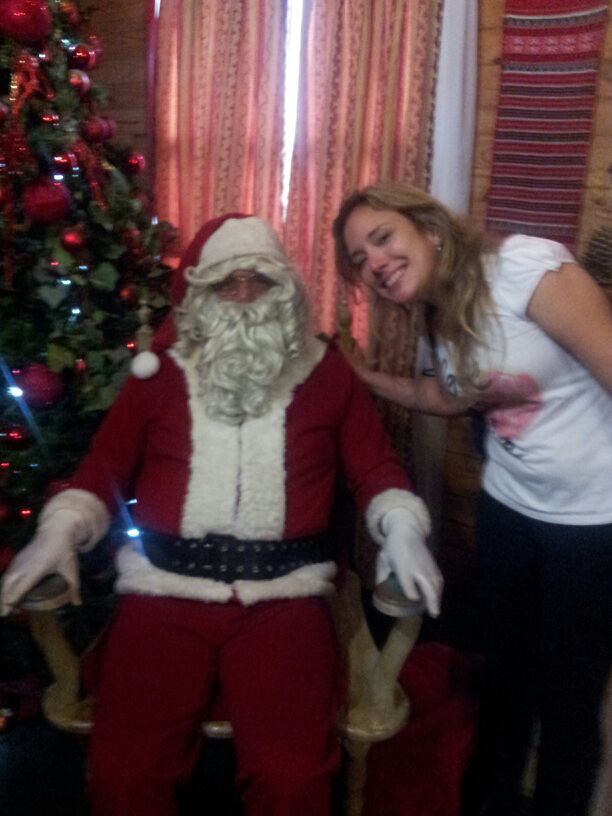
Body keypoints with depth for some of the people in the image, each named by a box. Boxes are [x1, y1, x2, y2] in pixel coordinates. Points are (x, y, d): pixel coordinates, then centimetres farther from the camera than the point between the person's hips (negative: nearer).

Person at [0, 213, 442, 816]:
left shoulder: (327, 372, 11)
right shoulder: (161, 372, 12)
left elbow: (375, 467, 11)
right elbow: (104, 466, 14)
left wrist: (401, 527, -7)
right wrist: (61, 529, -3)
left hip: (285, 592, 0)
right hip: (165, 588, 1)